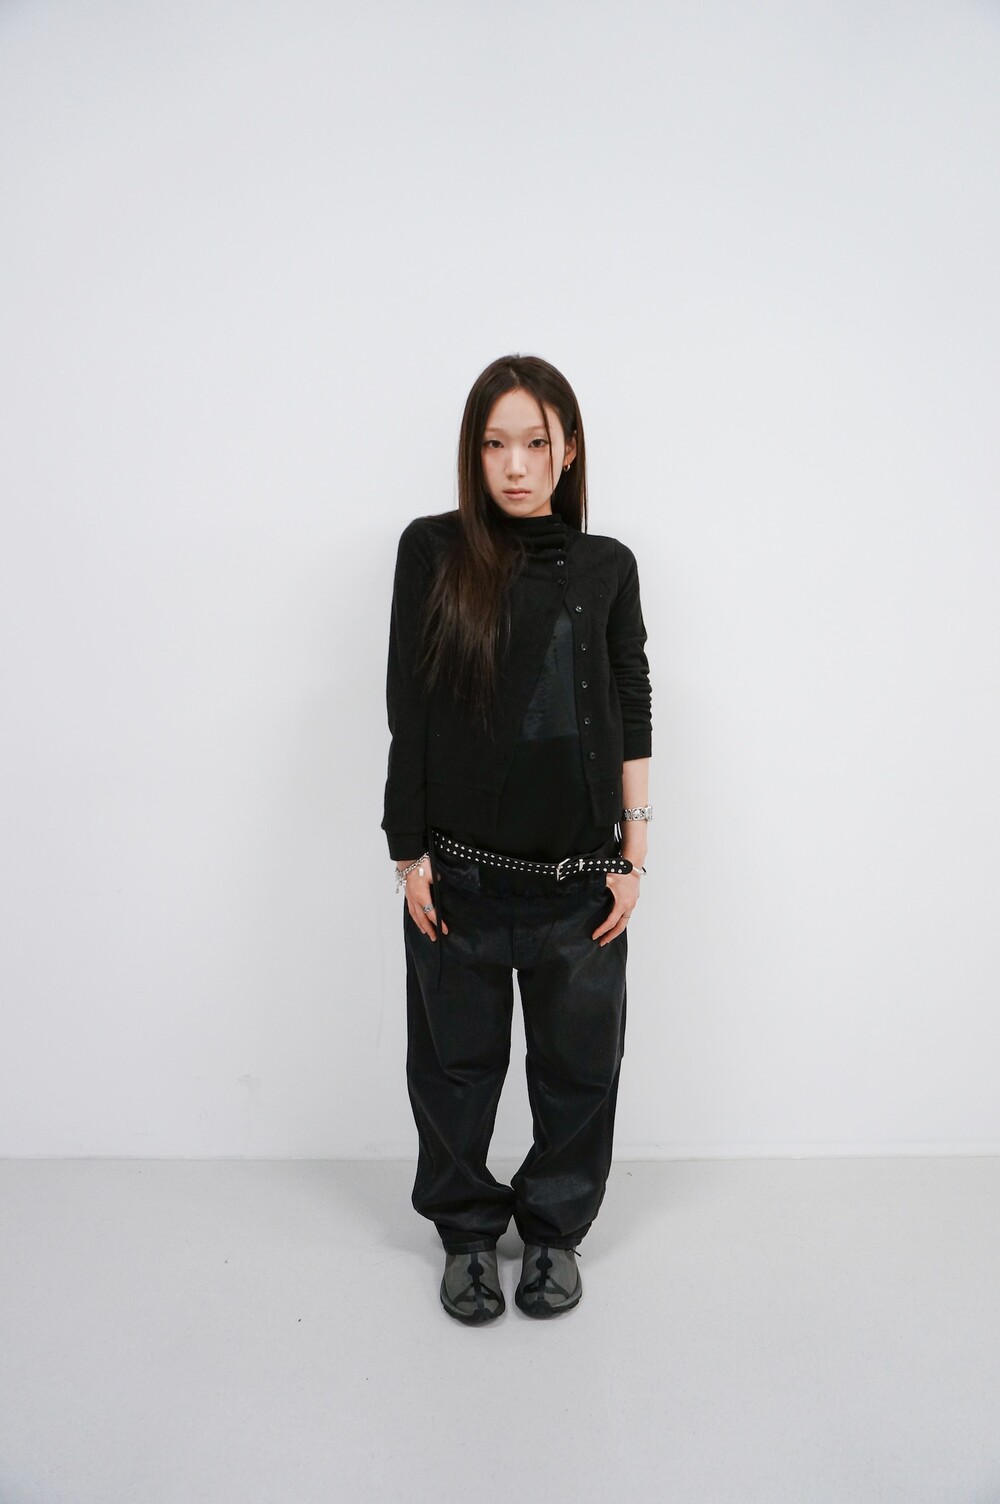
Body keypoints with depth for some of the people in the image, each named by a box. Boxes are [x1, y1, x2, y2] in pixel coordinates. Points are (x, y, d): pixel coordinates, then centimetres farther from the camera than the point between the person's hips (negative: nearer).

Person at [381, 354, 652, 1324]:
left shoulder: (605, 567, 3)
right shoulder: (433, 551, -2)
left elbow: (632, 716, 5)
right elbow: (407, 708, -2)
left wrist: (632, 853, 1)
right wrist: (409, 850, -4)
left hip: (579, 870, 2)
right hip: (459, 869, -1)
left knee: (578, 1062, 13)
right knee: (457, 1060, 13)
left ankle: (555, 1228, 37)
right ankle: (467, 1232, 36)